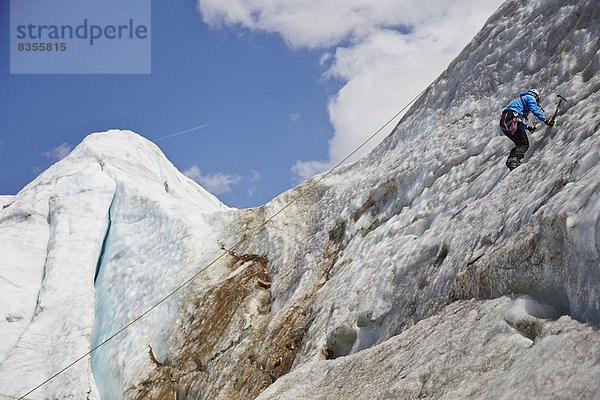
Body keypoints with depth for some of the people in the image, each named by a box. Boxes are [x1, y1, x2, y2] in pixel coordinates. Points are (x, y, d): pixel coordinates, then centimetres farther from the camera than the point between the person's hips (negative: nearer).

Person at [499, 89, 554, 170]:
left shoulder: (520, 99, 39)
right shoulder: (530, 98, 13)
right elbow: (535, 110, -5)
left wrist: (528, 127, 43)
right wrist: (545, 120, -7)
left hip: (504, 123, 8)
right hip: (513, 118, -8)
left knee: (519, 144, 16)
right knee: (524, 144, -7)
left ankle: (510, 160, -6)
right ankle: (514, 161, -31)